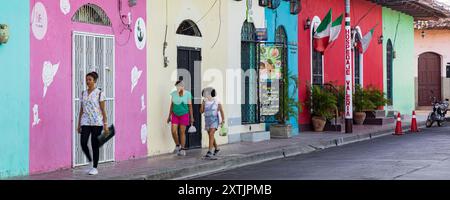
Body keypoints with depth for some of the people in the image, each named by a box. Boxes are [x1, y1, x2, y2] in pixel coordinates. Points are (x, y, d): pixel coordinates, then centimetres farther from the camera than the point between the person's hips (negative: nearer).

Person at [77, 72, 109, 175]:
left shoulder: (99, 93, -4)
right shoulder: (83, 93, 10)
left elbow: (103, 110, -4)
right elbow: (81, 109, 14)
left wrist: (105, 124, -8)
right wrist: (79, 124, 12)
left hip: (96, 123, -4)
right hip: (85, 122, 4)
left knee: (95, 145, 0)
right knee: (83, 143, -8)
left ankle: (95, 168, 10)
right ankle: (90, 161, 17)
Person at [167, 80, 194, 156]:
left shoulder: (188, 94, -12)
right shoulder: (174, 94, -4)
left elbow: (190, 106, -7)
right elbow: (171, 105, 4)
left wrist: (191, 118, -6)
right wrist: (169, 116, 4)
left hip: (184, 115, -3)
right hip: (175, 115, 3)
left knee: (182, 132, -3)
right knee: (173, 131, -9)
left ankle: (183, 150, 6)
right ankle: (177, 145, 14)